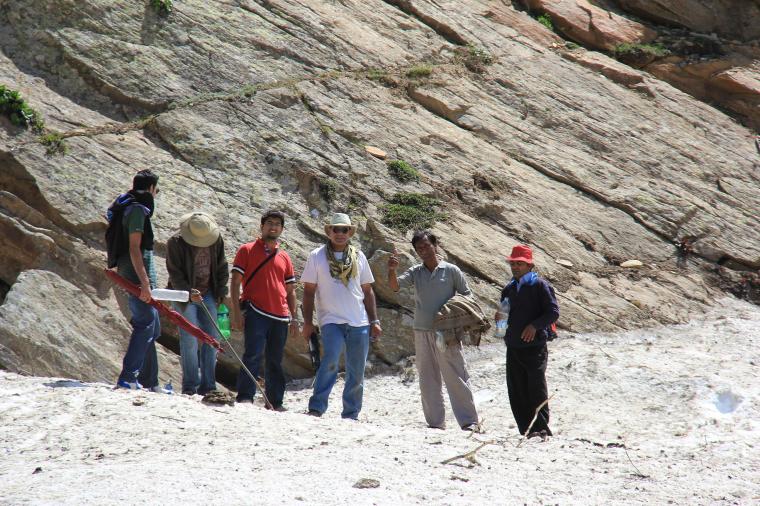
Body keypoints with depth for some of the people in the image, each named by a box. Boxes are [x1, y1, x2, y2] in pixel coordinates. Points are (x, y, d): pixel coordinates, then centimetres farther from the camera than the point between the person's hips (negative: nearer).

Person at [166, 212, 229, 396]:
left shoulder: (217, 240, -2)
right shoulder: (176, 243, -15)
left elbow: (222, 268, 10)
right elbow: (175, 273, -16)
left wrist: (220, 292, 5)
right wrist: (189, 292, -28)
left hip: (207, 295, 4)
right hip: (184, 296, -4)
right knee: (189, 340, -8)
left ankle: (208, 386, 9)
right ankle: (190, 386, -1)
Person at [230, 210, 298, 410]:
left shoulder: (284, 257, 18)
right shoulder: (247, 250, 6)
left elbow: (290, 290, 22)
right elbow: (236, 282, 1)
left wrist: (293, 317, 13)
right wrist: (236, 311, -8)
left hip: (280, 317, 5)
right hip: (256, 313, -5)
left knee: (275, 361, 8)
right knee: (253, 355, -15)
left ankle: (275, 402, 14)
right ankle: (245, 397, -16)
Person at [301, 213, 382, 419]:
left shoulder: (358, 257, 12)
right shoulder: (317, 256, 3)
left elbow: (367, 290, 16)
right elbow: (309, 291, 3)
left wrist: (374, 321, 11)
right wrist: (308, 322, -4)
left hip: (359, 324, 4)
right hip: (332, 321, -4)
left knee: (357, 373, 6)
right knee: (330, 361, -25)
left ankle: (351, 416, 17)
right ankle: (316, 409, -21)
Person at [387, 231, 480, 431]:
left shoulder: (451, 271, 0)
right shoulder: (416, 272, 8)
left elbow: (467, 298, 2)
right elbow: (395, 286, -4)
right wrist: (392, 270, -25)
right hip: (422, 332, 4)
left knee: (456, 378, -5)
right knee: (427, 380, 6)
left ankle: (469, 421, -2)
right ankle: (436, 422, 13)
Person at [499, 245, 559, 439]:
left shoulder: (540, 285, -3)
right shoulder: (509, 288, 17)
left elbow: (553, 312, -8)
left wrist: (535, 325, -19)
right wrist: (500, 318, 5)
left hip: (535, 347, -7)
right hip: (513, 347, 7)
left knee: (537, 389, -8)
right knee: (517, 392, 5)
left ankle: (541, 429, -5)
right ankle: (526, 431, 10)